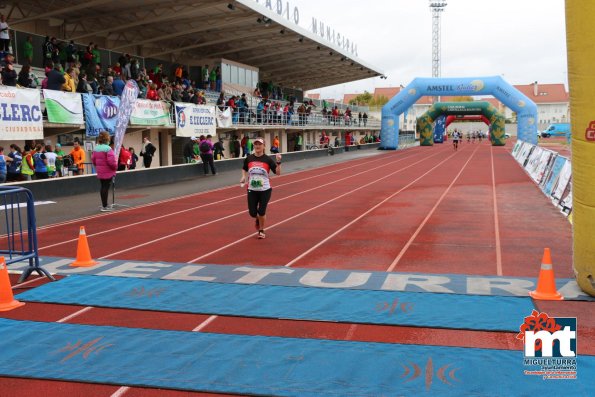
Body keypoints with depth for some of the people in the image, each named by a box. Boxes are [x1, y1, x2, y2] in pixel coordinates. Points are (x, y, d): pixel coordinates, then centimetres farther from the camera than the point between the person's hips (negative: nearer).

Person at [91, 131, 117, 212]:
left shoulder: (96, 148, 6)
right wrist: (115, 166, -5)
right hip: (108, 171, -8)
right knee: (106, 188, -3)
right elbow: (111, 161, -23)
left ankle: (104, 205, 25)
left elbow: (93, 159, 10)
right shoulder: (108, 148, -18)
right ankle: (105, 206, 0)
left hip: (100, 172, 8)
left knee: (102, 187, 16)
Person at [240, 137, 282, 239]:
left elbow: (277, 172, -9)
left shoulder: (267, 159, -6)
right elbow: (244, 169, 17)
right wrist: (244, 177, -2)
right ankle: (257, 219, 41)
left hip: (265, 190, -2)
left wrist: (278, 162, -23)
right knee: (252, 212, 3)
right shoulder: (249, 158, -1)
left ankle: (261, 230, 23)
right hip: (252, 190, 2)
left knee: (262, 212, -1)